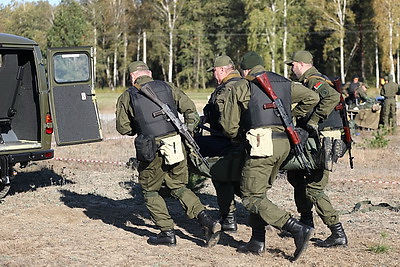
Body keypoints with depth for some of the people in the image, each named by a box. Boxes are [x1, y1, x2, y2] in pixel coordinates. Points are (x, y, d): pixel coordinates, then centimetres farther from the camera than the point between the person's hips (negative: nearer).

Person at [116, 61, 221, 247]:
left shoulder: (127, 97, 3)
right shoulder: (167, 87, 8)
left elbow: (123, 127, 7)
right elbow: (190, 109, 2)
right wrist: (188, 132, 11)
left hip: (151, 150, -3)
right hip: (176, 145, 3)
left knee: (150, 191, 16)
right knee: (179, 188, 17)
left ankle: (167, 232, 12)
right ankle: (206, 220, -1)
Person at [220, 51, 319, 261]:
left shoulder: (241, 87, 3)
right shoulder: (284, 84, 17)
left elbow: (229, 125, 4)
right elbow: (312, 97, 16)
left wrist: (237, 137, 25)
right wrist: (292, 117, 25)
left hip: (262, 144, -7)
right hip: (283, 143, 7)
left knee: (251, 198, -4)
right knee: (259, 192, 20)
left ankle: (297, 229, -17)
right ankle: (257, 242, 19)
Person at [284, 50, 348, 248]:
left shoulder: (314, 81, -14)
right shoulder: (310, 81, 19)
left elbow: (333, 97, -32)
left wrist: (313, 121, -29)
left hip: (324, 139, -11)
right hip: (316, 139, 11)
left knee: (313, 189, -10)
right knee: (295, 174, 22)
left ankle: (338, 234, -9)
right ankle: (306, 220, 30)